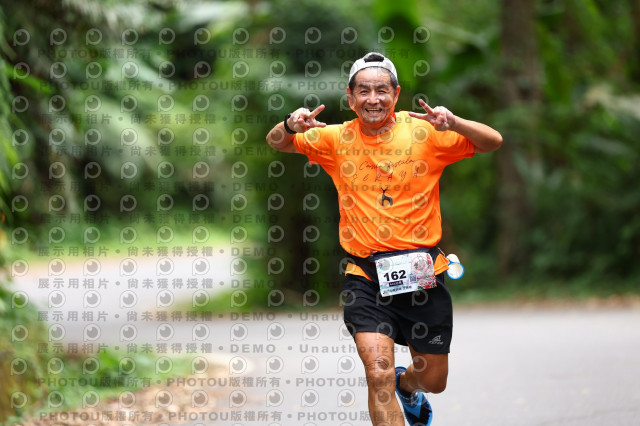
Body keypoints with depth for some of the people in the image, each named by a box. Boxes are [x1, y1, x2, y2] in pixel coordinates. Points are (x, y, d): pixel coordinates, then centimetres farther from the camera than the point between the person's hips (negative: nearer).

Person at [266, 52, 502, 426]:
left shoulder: (422, 131, -4)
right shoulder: (338, 139, 0)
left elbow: (493, 142, -9)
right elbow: (277, 143, 8)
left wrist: (454, 124, -29)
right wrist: (291, 126, -17)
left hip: (421, 272, 1)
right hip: (366, 275, -1)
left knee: (433, 379, 15)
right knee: (379, 374, -19)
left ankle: (406, 386, 51)